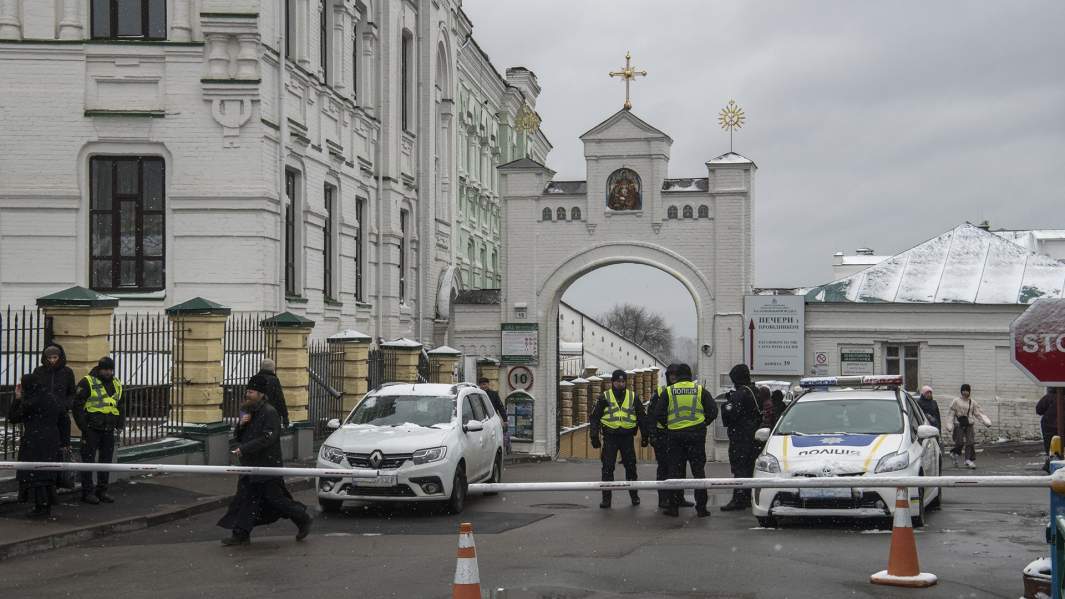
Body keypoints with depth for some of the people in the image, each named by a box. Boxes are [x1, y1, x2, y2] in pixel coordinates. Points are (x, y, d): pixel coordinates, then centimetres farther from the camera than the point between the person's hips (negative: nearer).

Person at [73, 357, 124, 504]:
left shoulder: (116, 384, 12)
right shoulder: (87, 383, -8)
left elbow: (121, 405, 23)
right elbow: (77, 405, -9)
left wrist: (121, 423, 10)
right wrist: (83, 426, -14)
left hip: (108, 430, 6)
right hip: (91, 430, -6)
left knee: (106, 460, 11)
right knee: (89, 460, -3)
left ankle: (102, 491, 20)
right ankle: (87, 492, 2)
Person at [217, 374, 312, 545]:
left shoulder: (269, 413, -15)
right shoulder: (250, 412, 14)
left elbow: (267, 439, -25)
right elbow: (239, 437, 17)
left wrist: (244, 449, -25)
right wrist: (241, 424, -4)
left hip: (267, 466, -8)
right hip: (250, 465, 9)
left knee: (275, 498, -2)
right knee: (245, 498, 4)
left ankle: (303, 520, 16)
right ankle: (241, 534, 7)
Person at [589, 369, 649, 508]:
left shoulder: (633, 397, 7)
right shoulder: (604, 397, 2)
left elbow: (642, 417, 14)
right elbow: (594, 417, 4)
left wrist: (645, 436, 10)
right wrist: (594, 437, -2)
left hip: (627, 437, 1)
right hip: (610, 438, -1)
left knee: (631, 467, 8)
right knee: (607, 468, -4)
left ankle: (634, 495, 23)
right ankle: (606, 498, 2)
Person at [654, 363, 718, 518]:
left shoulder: (669, 391, 0)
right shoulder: (700, 390, 1)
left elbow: (658, 414, -1)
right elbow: (713, 411, 1)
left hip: (675, 435, 0)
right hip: (697, 435, 0)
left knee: (675, 471, 6)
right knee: (698, 470, 6)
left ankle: (673, 506, 5)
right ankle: (701, 507, 4)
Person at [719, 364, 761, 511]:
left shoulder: (740, 394, -17)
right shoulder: (755, 392, 12)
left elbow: (730, 414, -22)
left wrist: (726, 405, -2)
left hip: (740, 437, -9)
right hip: (753, 436, 9)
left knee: (739, 468, -9)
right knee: (748, 467, 15)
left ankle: (738, 499, -12)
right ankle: (747, 498, 21)